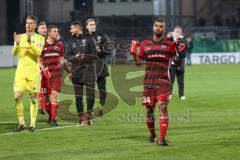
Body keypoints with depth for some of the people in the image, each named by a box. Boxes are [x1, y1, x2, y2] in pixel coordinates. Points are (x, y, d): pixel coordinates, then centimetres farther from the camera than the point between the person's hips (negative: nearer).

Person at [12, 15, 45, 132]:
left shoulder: (39, 38, 2)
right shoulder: (20, 37, 11)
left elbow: (38, 52, -13)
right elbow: (14, 53, 4)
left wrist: (30, 42, -25)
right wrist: (17, 44, -14)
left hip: (33, 71, -3)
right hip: (21, 70, 3)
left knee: (33, 98, -1)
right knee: (17, 97, -6)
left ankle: (33, 123, 5)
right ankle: (21, 123, 3)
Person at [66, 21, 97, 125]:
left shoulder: (88, 39, 1)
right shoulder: (72, 42, 13)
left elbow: (95, 54, -3)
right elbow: (68, 56, 7)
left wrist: (85, 56, -18)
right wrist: (75, 57, -13)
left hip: (89, 70, -3)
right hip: (76, 72, 4)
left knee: (91, 95, -7)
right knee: (78, 96, 3)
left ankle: (89, 114, 12)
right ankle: (81, 117, 9)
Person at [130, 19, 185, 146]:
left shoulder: (169, 44, 6)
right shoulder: (145, 44, 11)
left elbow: (177, 62, 9)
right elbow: (139, 62, 14)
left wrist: (180, 52, -8)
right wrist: (133, 52, -1)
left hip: (163, 81, -2)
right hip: (148, 81, 2)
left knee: (163, 107, -16)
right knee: (149, 109, 7)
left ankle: (162, 138, -19)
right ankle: (152, 135, 28)